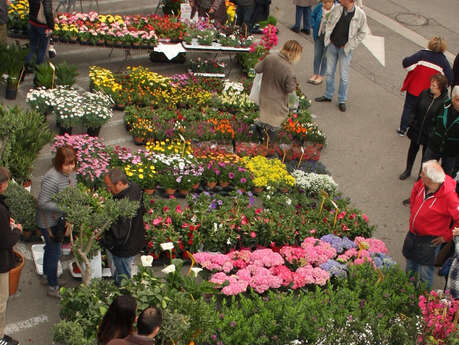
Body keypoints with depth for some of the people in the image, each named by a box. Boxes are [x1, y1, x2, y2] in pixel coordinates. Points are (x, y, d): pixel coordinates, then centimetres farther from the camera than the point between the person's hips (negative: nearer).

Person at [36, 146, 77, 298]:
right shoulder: (52, 179, -32)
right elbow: (43, 203, -28)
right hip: (48, 222, -8)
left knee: (51, 248, 26)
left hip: (58, 220, 8)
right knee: (55, 252, 4)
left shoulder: (71, 173, -4)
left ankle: (47, 277, 47)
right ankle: (53, 287, 20)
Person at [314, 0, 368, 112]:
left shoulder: (360, 14, -17)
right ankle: (328, 96, 32)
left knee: (344, 76, 4)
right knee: (329, 72, 14)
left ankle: (342, 100, 19)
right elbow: (329, 23, 8)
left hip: (345, 49, -3)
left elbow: (362, 32, -6)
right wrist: (328, 38, 0)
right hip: (332, 45, 4)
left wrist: (350, 45, -10)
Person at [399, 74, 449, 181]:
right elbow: (416, 110, 3)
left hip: (430, 134, -4)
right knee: (412, 150, 21)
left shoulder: (445, 102, -19)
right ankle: (408, 170, 43)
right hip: (417, 130, 4)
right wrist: (412, 124, 4)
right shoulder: (424, 94, -8)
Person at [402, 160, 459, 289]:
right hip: (412, 233, 6)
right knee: (410, 264, 27)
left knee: (425, 273, 8)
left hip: (430, 240, -6)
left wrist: (447, 236, -16)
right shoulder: (421, 183, -15)